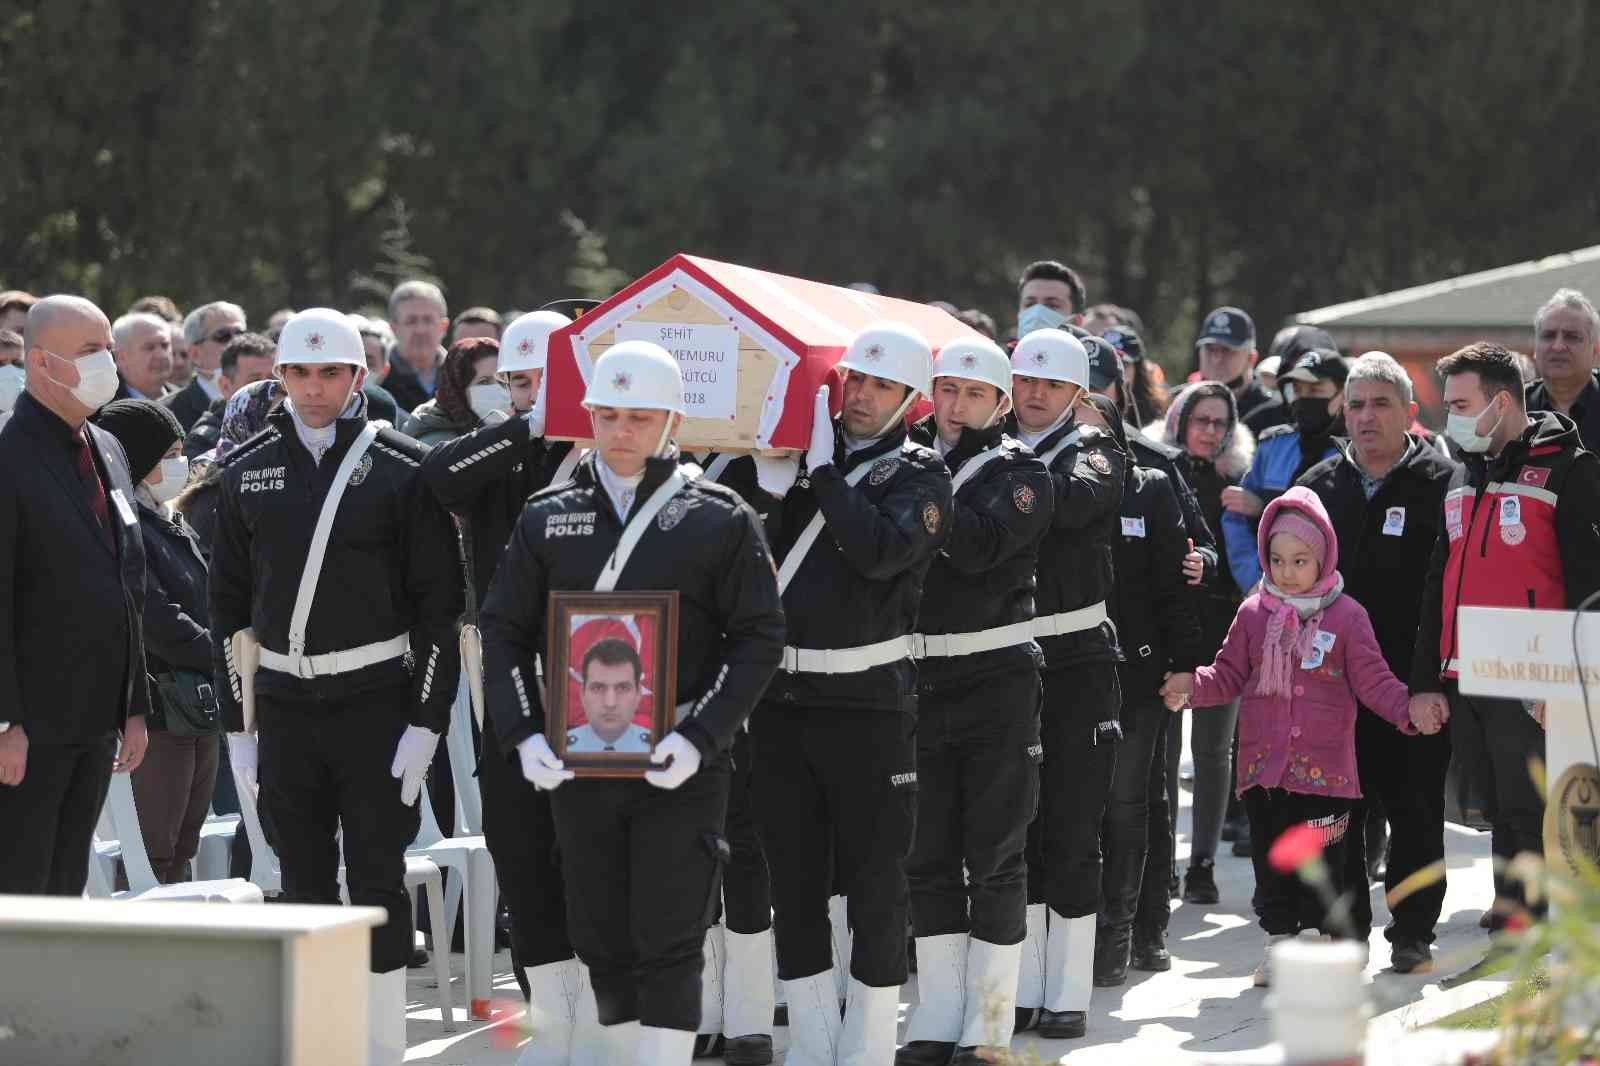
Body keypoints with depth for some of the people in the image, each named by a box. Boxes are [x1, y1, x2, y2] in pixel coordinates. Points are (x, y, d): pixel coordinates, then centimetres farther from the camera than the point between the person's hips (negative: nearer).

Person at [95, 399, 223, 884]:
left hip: (199, 709, 9)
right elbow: (156, 620, -18)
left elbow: (205, 604, 20)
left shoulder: (175, 525, 16)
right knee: (153, 852, -9)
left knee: (182, 850, 12)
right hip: (160, 711, -9)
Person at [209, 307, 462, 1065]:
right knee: (304, 881, 8)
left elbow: (440, 604, -4)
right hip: (284, 703, 3)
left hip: (376, 698, -3)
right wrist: (236, 722, 6)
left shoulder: (402, 470, -4)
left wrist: (428, 720, -10)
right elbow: (228, 604, 10)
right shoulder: (248, 471, 6)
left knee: (378, 877, -1)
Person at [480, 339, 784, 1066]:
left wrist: (699, 737, -15)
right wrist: (524, 734, -6)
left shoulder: (720, 520, -1)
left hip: (681, 766, -3)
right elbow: (503, 632, 8)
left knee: (668, 943, -6)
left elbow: (758, 639, -3)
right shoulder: (548, 518, 8)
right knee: (601, 940, 9)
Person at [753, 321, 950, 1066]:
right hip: (779, 697, 4)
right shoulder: (798, 459, 11)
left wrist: (824, 470, -15)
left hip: (868, 702, -4)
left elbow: (880, 550, -20)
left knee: (875, 881, 1)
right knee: (794, 878, 9)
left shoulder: (919, 475, -2)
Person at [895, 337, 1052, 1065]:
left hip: (998, 682, -4)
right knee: (928, 857, 8)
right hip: (920, 682, 4)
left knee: (994, 857, 1)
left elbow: (978, 546, -20)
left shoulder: (1020, 475, -2)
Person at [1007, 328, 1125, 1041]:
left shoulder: (1094, 451, 1)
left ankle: (1068, 993, 4)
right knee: (1014, 828, 7)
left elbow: (1075, 501, -21)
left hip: (1077, 661, -3)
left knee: (1071, 833, -1)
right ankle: (1021, 988, 15)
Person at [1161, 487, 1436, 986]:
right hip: (1263, 764, 3)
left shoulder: (1347, 616, -2)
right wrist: (1193, 686, -10)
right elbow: (1229, 676, 8)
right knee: (1271, 860, 9)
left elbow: (1372, 680, -2)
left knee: (1321, 861, -1)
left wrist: (1408, 709, -17)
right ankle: (1279, 941, 20)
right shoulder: (1254, 613, 6)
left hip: (1321, 768, -3)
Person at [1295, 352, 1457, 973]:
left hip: (1414, 683, -4)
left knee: (1415, 812, 3)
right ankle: (1343, 929, 16)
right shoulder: (1318, 487, 11)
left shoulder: (1441, 485, -2)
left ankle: (1411, 935, 12)